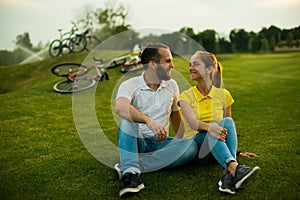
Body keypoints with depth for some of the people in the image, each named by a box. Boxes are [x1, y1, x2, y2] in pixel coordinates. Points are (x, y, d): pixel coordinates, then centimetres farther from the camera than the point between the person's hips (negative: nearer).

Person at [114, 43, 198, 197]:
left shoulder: (172, 85, 8)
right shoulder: (130, 85, -9)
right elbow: (120, 107, -32)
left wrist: (180, 142, 10)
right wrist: (149, 121, -46)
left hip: (161, 142, 4)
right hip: (137, 142, -3)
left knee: (191, 146, -26)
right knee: (128, 120, -32)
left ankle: (126, 166, -31)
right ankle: (131, 174, -45)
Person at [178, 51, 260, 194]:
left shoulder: (223, 94, 7)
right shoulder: (186, 96, 1)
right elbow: (193, 123, -18)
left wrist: (236, 150, 14)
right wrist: (209, 127, -39)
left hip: (218, 147, 2)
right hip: (195, 146, -2)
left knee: (227, 122, -28)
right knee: (214, 126, -31)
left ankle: (229, 174, -45)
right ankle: (235, 168, -54)